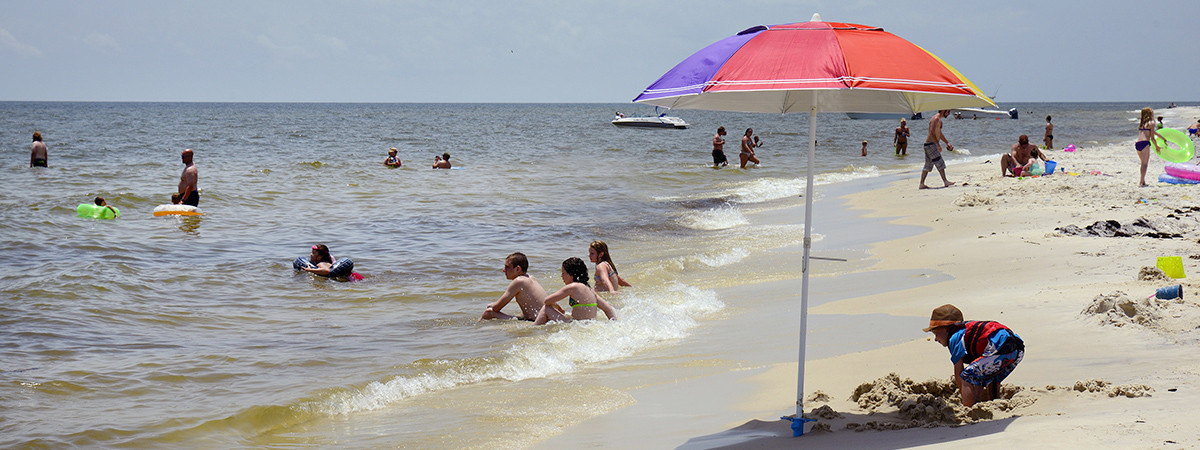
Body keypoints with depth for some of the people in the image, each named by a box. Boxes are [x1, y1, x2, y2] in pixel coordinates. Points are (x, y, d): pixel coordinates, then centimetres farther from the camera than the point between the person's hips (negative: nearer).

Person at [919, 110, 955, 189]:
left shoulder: (939, 120, 19)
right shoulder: (936, 119, -14)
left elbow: (939, 134, 31)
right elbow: (932, 133, -24)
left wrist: (947, 143, 28)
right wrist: (938, 145, -28)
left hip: (931, 145, 10)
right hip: (931, 145, -10)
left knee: (928, 166, 9)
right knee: (940, 163, -9)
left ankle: (921, 185, 8)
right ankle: (945, 182, -8)